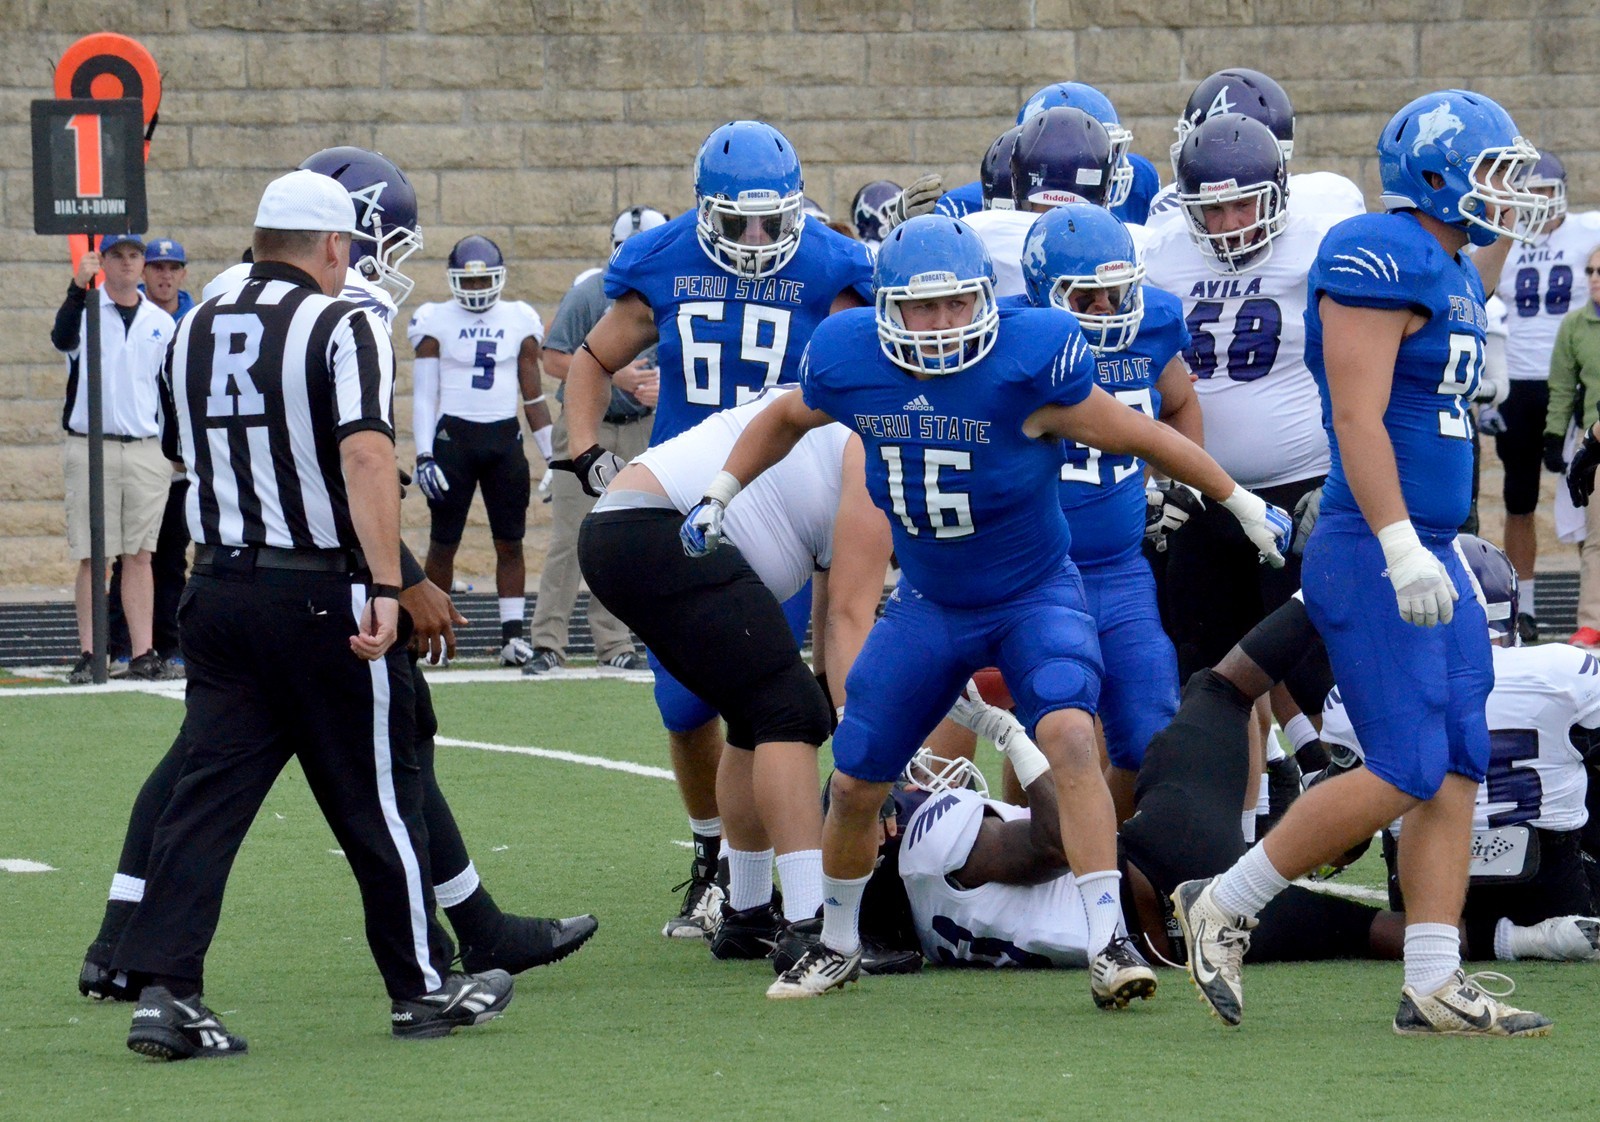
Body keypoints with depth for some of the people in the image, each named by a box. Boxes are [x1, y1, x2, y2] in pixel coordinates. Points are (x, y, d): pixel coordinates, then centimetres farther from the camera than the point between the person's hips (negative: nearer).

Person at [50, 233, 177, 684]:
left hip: (148, 451, 3)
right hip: (90, 447, -3)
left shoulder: (162, 322, 12)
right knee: (92, 557, -2)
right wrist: (78, 288, -35)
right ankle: (89, 654, 0)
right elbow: (62, 339, -23)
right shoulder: (84, 309, 1)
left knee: (140, 554, 2)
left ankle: (143, 652, 2)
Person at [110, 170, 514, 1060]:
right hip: (323, 599, -5)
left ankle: (165, 991, -5)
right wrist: (386, 588, -26)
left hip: (220, 587, 5)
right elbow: (366, 457, -23)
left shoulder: (196, 333, 10)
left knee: (210, 792, 4)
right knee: (377, 795, 6)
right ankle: (423, 986, 16)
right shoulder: (343, 327, -10)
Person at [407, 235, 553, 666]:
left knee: (510, 542, 1)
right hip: (453, 437, -2)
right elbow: (423, 395, -1)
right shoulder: (436, 322, 0)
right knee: (443, 544, 1)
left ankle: (513, 633, 5)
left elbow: (534, 396, 12)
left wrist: (552, 454, 9)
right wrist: (424, 454, -10)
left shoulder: (519, 322, 7)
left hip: (505, 439, 2)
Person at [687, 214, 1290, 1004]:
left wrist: (1244, 506, -6)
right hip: (928, 605, 4)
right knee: (854, 785, 7)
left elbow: (1139, 437, -14)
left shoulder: (1028, 360, -25)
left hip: (1034, 596, -4)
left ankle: (1108, 945, -28)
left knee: (1069, 738, -29)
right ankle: (836, 945, 33)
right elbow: (787, 419, 12)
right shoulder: (847, 361, -13)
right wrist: (720, 494, 12)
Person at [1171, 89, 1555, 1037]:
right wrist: (1402, 550, -26)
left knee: (1460, 769, 5)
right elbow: (1358, 420, -21)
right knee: (1406, 772, -11)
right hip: (1371, 556, -10)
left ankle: (1435, 986, 6)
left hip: (1427, 554, 10)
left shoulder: (1451, 275, 16)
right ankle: (1224, 906, 1)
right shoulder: (1379, 265, -15)